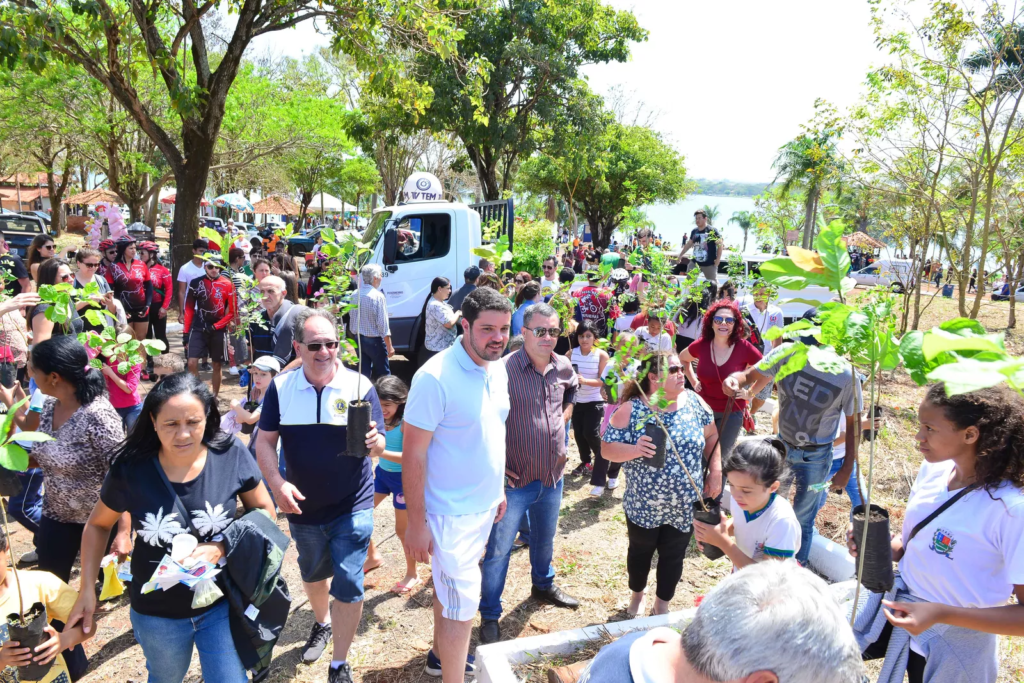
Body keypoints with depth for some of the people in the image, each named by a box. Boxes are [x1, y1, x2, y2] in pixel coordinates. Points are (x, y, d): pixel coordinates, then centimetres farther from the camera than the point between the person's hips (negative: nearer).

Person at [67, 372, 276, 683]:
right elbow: (98, 525, 0)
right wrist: (87, 589, -6)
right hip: (156, 613, 1)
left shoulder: (231, 455, -20)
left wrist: (222, 547, -22)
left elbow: (264, 511, -7)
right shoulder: (130, 470, -18)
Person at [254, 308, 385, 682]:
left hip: (352, 507, -3)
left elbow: (380, 445, -10)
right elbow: (265, 442, -4)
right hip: (302, 507, 3)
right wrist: (277, 483, -20)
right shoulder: (280, 387, -7)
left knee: (348, 584, -3)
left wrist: (373, 441, -34)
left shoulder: (359, 385, -13)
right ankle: (322, 623, 55)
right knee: (313, 574, 25)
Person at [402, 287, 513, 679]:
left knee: (449, 586, 23)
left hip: (485, 506, 7)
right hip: (451, 513, -7)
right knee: (463, 604, -1)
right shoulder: (436, 377, -22)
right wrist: (416, 523, -17)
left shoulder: (498, 370, 1)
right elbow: (413, 454, -19)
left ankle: (441, 655, 42)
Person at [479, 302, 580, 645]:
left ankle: (543, 585, 52)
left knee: (545, 539, 26)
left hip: (553, 475, 6)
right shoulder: (504, 370, -22)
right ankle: (490, 616, 22)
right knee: (498, 550, 4)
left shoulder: (563, 367, -1)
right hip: (515, 479, -6)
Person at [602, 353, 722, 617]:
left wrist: (715, 471, -1)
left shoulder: (693, 401, -6)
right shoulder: (631, 410, -16)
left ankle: (662, 605, 39)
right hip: (643, 506, -2)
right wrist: (634, 449, -33)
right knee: (640, 552, 20)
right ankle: (637, 593, 48)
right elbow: (607, 448, -15)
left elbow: (711, 436, 6)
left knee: (673, 556, 16)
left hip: (685, 505, 2)